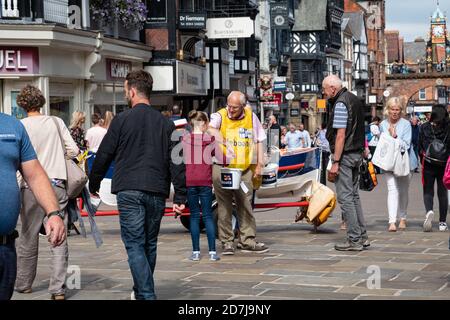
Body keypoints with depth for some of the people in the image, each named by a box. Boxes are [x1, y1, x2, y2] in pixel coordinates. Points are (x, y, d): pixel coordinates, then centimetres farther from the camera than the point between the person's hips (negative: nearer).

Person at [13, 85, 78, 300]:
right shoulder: (56, 122, 5)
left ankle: (23, 284, 25)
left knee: (28, 238, 12)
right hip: (57, 185, 1)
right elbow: (73, 150, 5)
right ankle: (58, 288, -7)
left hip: (32, 187, -1)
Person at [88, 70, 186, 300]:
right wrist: (180, 196, 5)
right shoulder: (165, 123, 10)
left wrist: (93, 185, 16)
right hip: (157, 192, 4)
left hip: (129, 192, -4)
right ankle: (141, 291, 30)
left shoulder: (122, 120, -1)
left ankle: (146, 294, -13)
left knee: (135, 245, -3)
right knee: (150, 244, 16)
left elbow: (104, 155, 2)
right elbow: (177, 161, 5)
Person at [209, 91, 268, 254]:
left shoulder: (251, 117, 7)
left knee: (246, 205, 6)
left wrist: (259, 165, 8)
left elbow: (259, 141, 14)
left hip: (244, 169, 3)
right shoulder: (220, 116, -2)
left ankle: (248, 241, 12)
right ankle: (227, 242, 7)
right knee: (224, 206, 0)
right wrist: (224, 143, -36)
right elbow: (210, 129, -24)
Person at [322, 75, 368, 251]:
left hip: (345, 155, -10)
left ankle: (354, 240, -4)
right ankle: (362, 236, 18)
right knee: (354, 195, 15)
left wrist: (335, 162, -20)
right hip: (357, 153, 10)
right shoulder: (354, 99, 16)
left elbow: (341, 134, -20)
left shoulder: (340, 104, -15)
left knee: (345, 197, -5)